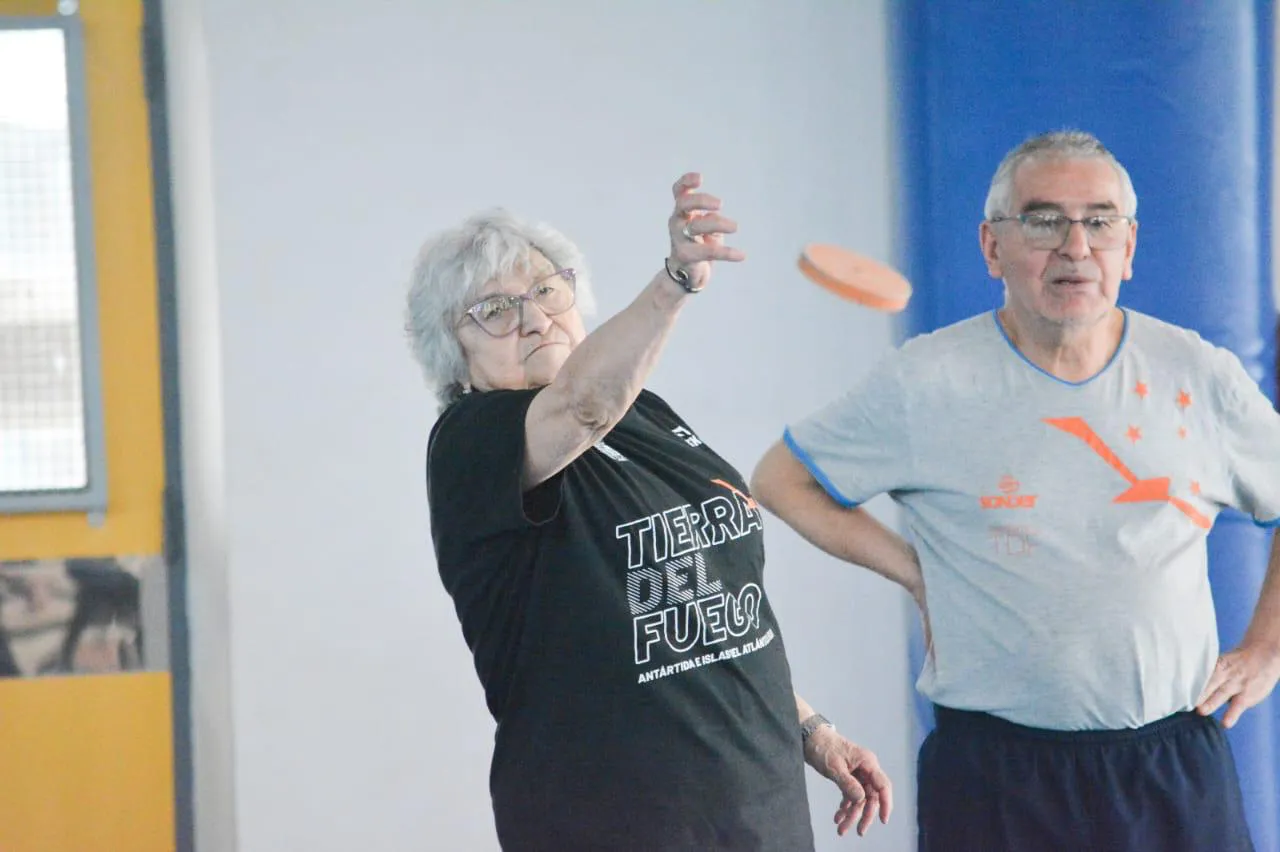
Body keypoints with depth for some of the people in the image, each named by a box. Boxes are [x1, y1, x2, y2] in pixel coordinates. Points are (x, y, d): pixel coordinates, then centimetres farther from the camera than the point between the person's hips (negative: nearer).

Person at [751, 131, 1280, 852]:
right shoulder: (927, 382, -6)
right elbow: (782, 480, 3)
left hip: (1177, 764, 2)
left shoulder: (1198, 375, 1)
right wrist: (916, 573, -2)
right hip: (993, 773, -2)